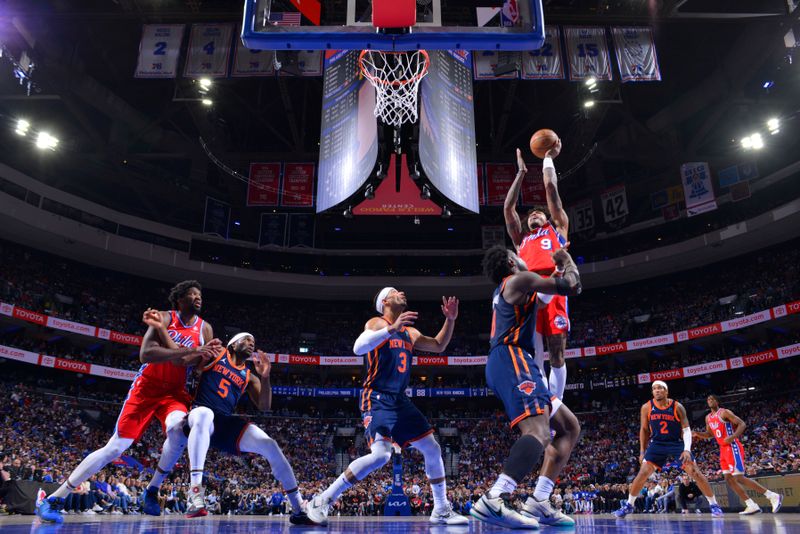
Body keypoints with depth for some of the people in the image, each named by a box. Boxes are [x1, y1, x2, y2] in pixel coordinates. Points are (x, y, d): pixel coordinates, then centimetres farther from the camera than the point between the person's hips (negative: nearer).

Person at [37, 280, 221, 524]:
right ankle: (54, 499, 11)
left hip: (175, 392, 2)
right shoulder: (164, 318, -10)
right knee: (115, 447, -5)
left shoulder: (205, 329, 1)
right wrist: (190, 351, -33)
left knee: (178, 429, -30)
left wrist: (207, 355, -25)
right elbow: (145, 354, -26)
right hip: (146, 388, -2)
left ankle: (152, 491, -8)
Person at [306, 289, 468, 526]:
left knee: (433, 449, 9)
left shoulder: (410, 332, 16)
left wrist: (450, 320, 13)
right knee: (380, 455, -25)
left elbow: (439, 346, 27)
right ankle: (322, 501, -14)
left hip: (399, 400, 8)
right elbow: (358, 347, -25)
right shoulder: (377, 323, -6)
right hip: (377, 399, -8)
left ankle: (441, 510, 23)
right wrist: (392, 328, -33)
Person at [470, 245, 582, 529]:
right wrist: (566, 261, 19)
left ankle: (538, 501, 3)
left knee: (570, 426, 12)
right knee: (539, 431, -28)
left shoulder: (504, 288, 29)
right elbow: (572, 286, -1)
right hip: (511, 360, -10)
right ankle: (492, 501, -44)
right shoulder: (520, 279, 1)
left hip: (508, 363, 10)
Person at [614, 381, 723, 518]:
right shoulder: (646, 408, -7)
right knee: (643, 473, -8)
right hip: (657, 444, 1)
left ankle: (713, 504, 11)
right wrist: (642, 452, 2)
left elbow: (686, 429, -9)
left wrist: (687, 450, -23)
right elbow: (644, 430, 3)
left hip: (677, 443, -1)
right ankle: (628, 505, 2)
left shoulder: (677, 407, -12)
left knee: (695, 473, -7)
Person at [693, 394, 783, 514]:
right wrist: (697, 434, 7)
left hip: (732, 447, -9)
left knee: (739, 478, -13)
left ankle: (772, 496, -4)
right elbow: (709, 434, 25)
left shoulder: (724, 412, -9)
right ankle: (752, 505, 4)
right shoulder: (708, 418, 14)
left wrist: (733, 437, -27)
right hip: (723, 449, 9)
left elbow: (742, 424, -14)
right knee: (729, 479, 2)